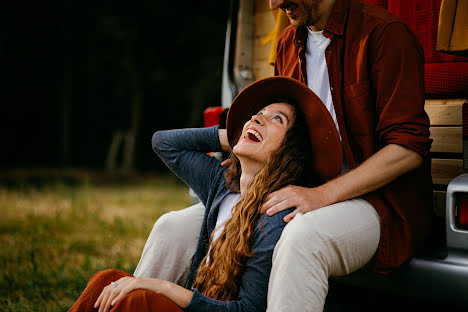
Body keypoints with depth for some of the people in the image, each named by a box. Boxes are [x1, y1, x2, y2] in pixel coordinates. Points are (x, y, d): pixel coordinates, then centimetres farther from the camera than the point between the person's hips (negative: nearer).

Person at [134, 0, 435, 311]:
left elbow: (409, 148, -17)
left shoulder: (382, 32, -11)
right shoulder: (288, 43, 13)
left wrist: (324, 194, -23)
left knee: (301, 237, -41)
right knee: (175, 227, -4)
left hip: (378, 199, -7)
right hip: (305, 190, 7)